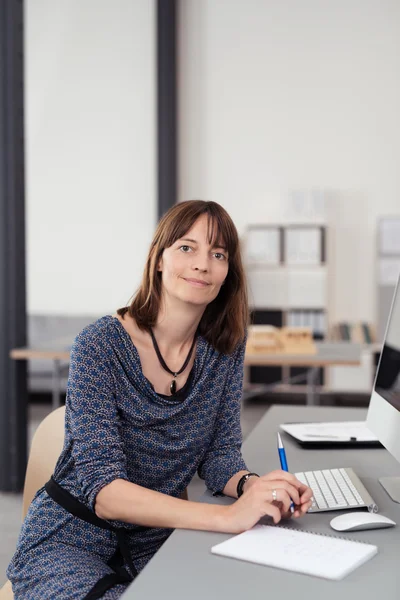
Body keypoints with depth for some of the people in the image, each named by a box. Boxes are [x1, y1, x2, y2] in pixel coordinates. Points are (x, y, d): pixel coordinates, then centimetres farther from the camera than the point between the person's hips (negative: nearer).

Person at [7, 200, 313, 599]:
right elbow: (103, 490, -25)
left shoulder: (225, 347, -3)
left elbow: (219, 452, -1)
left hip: (155, 543, 5)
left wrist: (251, 485, -25)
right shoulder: (100, 346, -18)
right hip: (71, 542, -4)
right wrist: (226, 516, -37)